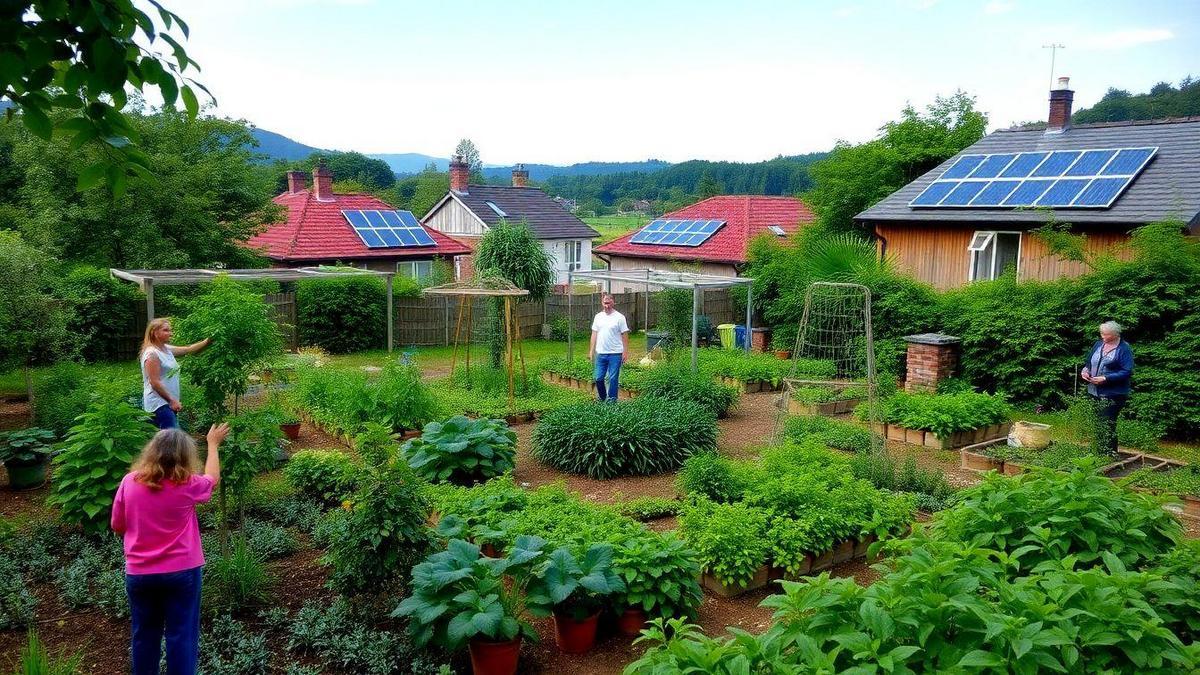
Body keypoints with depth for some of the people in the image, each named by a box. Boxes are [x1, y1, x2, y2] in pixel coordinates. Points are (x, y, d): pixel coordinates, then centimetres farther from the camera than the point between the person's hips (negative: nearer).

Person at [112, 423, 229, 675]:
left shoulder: (130, 482, -7)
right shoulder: (187, 485, -12)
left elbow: (117, 527, 3)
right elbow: (212, 478, 11)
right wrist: (213, 443, 23)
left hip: (138, 573, 3)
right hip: (181, 572, -3)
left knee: (144, 634, 17)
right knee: (181, 635, 6)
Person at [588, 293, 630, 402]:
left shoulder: (619, 317, -5)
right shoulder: (598, 317, 9)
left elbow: (625, 336, -5)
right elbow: (594, 335, 12)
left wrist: (625, 352, -9)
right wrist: (591, 351, 8)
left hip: (615, 354, -4)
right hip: (601, 353, 4)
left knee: (613, 379, 1)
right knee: (598, 378, 7)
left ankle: (611, 400, 12)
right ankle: (602, 399, 25)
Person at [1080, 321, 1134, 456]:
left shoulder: (1124, 349, -9)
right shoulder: (1098, 344, 11)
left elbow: (1127, 372, -16)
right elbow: (1089, 362, 22)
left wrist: (1105, 379, -22)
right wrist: (1085, 370, 0)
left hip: (1112, 394, -7)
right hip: (1095, 392, 7)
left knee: (1107, 426, -9)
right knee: (1098, 425, 11)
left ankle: (1110, 455, -2)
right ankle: (1100, 453, 20)